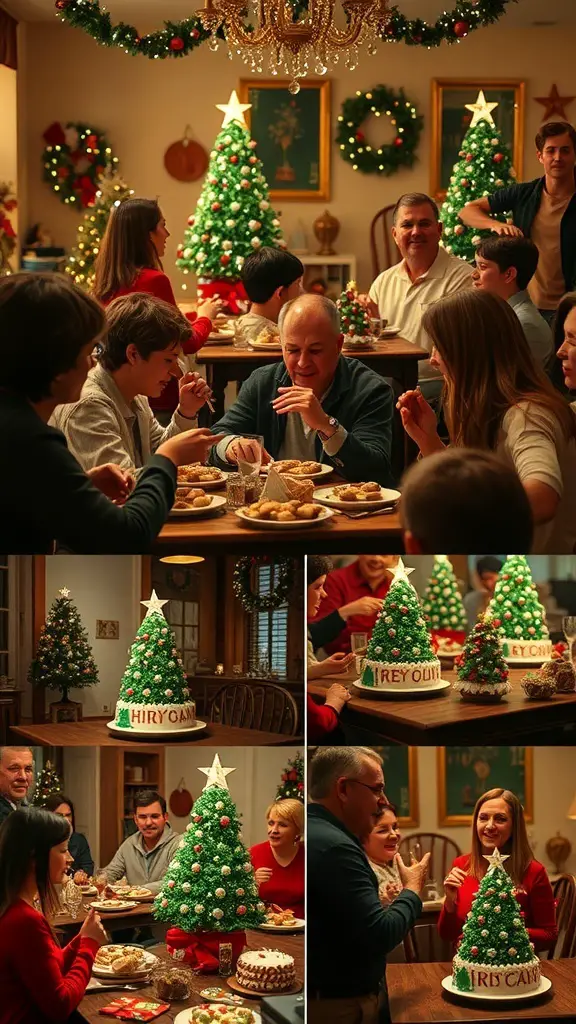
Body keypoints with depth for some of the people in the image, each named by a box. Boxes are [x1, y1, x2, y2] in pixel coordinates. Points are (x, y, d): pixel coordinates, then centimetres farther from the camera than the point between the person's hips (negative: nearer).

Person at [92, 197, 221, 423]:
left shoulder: (107, 280, 5)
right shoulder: (154, 280, -17)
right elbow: (187, 343, -7)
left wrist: (195, 315, 26)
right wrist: (205, 317, 14)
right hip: (158, 399, -7)